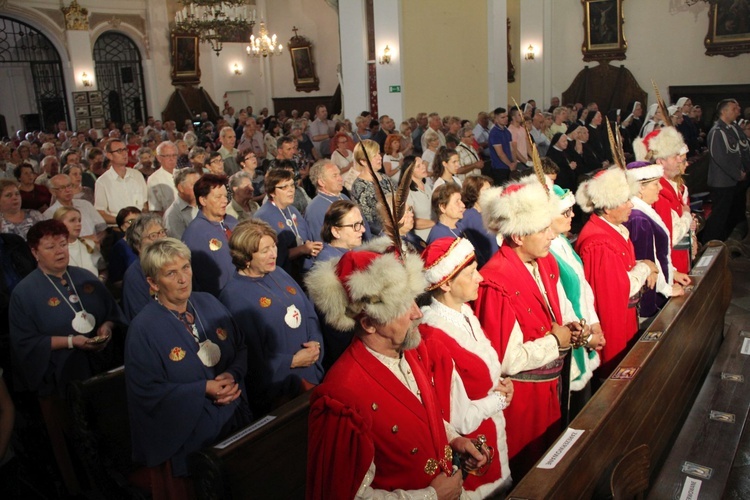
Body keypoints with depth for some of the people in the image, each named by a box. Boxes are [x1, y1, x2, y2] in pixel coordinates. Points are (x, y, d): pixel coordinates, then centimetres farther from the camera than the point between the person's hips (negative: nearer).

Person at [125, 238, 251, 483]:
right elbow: (147, 391, -17)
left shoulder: (209, 303, 1)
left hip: (235, 420, 5)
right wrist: (204, 389, -21)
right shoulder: (143, 329, -15)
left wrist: (233, 375, -14)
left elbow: (241, 348, 7)